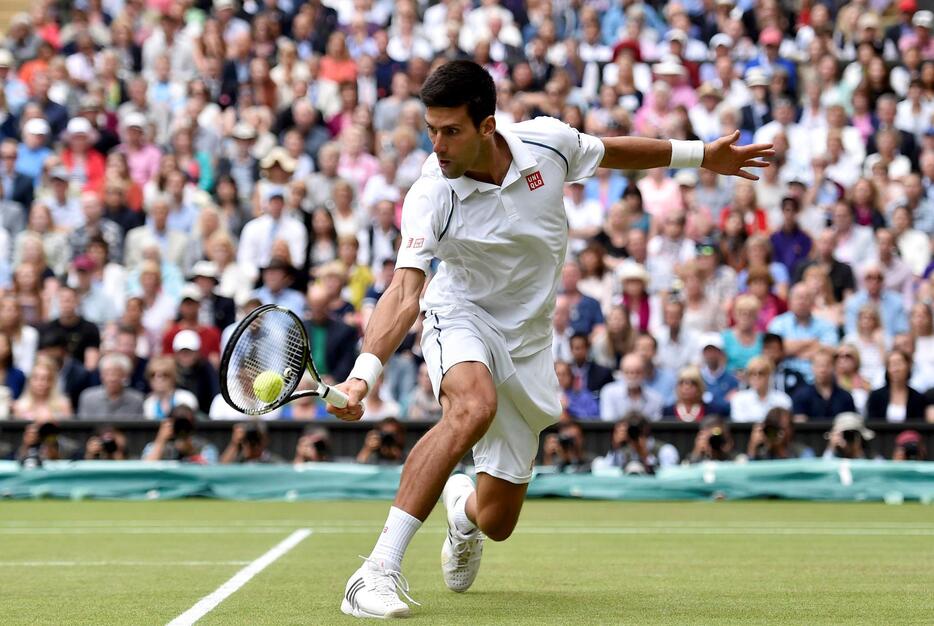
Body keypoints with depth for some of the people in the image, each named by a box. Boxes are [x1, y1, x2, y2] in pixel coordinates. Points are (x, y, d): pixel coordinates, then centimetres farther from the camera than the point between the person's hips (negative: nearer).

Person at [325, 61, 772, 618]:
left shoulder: (548, 141, -15)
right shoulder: (431, 198, -25)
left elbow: (609, 151, 7)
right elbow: (404, 296, -33)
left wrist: (700, 155, 16)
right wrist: (364, 374, -49)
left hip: (527, 342, 3)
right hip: (462, 319, -3)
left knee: (498, 521, 3)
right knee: (473, 406, -40)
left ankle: (463, 506, 46)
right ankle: (379, 571, -37)